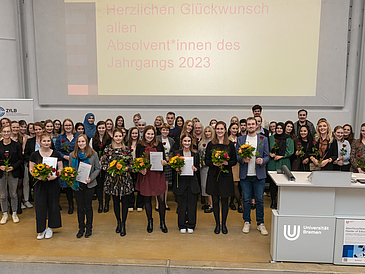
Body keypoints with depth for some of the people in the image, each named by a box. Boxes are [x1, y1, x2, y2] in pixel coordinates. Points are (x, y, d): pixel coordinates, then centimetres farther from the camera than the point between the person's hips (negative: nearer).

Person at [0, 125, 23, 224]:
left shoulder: (17, 145, 1)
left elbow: (20, 159, 1)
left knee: (13, 194, 6)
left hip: (13, 173, -1)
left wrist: (13, 167, -12)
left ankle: (14, 213, 20)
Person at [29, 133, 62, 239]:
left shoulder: (56, 154, 2)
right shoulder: (34, 154, 2)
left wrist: (55, 176, -16)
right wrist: (38, 176, -16)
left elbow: (60, 169, 3)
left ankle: (50, 228, 22)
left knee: (53, 205, 5)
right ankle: (41, 229, 16)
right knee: (40, 206, 1)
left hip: (53, 183, 0)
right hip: (39, 184, 0)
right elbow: (31, 169, 3)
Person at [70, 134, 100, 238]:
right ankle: (81, 228, 23)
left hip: (89, 185, -2)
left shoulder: (93, 154, -3)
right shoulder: (72, 155, 5)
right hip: (77, 184, 2)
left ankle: (89, 227, 22)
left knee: (88, 207, 7)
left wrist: (91, 178, -16)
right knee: (80, 207, 9)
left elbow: (97, 169, -2)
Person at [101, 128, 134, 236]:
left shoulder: (127, 149, 3)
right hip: (112, 178, 0)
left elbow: (131, 163, 6)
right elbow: (103, 164, 2)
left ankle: (123, 224, 13)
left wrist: (126, 168, -12)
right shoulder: (108, 149, 1)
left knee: (124, 201, 2)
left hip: (125, 178, 0)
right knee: (116, 201, 10)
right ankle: (118, 222, 29)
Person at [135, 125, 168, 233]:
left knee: (161, 199, -2)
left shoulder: (159, 145, 5)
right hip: (145, 175, 0)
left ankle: (162, 222, 17)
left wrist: (164, 162, -12)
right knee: (147, 199, 9)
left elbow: (164, 159, 10)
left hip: (158, 175, 0)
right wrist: (140, 169, -11)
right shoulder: (140, 146, 4)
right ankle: (150, 222, 27)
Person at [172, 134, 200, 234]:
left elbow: (198, 168, 11)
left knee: (192, 204, 4)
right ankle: (182, 226, 19)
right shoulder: (176, 153, 3)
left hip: (192, 182, 1)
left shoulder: (195, 154, 7)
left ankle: (191, 226, 20)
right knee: (181, 205, 4)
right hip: (181, 182, -1)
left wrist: (195, 169, -10)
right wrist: (176, 169, -15)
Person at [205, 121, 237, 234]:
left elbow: (234, 161, 3)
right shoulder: (211, 144, 3)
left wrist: (226, 163, -16)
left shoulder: (230, 144, 2)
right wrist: (213, 163, -16)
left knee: (225, 201, 5)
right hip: (213, 175, 1)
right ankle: (217, 224, 21)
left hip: (226, 175, -1)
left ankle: (224, 224, 22)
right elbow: (206, 161, 4)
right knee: (215, 201, 7)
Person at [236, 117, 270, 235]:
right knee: (246, 200, 7)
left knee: (259, 200, 4)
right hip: (245, 175, 1)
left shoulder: (263, 139, 5)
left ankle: (260, 223, 17)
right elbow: (236, 155, 6)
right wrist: (242, 159, -15)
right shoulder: (240, 139, 7)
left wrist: (262, 161, -19)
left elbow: (267, 156, 3)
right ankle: (247, 222, 21)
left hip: (259, 175, 0)